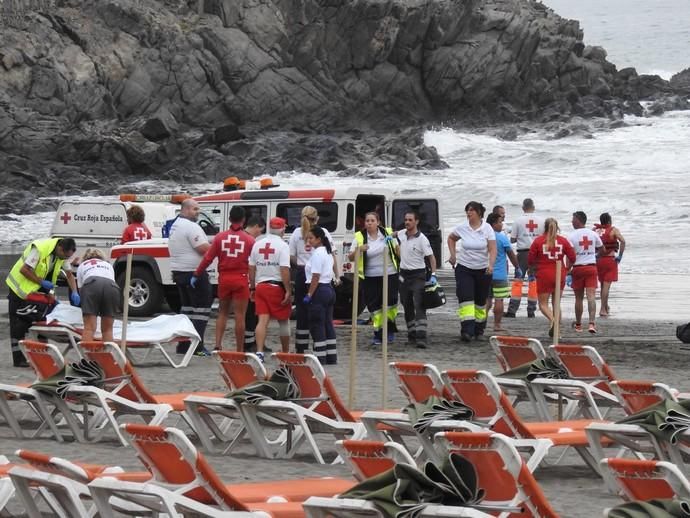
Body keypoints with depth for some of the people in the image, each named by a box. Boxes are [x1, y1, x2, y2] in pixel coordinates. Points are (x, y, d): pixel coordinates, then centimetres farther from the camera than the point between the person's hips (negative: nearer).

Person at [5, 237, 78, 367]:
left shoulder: (62, 254, -6)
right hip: (20, 287, -7)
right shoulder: (39, 249, -29)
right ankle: (18, 359, -2)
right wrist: (42, 282, -24)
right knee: (18, 325, -4)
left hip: (36, 289, 7)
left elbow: (69, 274, 5)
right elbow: (24, 270, -28)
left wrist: (74, 293, -9)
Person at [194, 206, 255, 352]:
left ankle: (218, 345, 6)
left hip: (224, 279, 2)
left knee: (222, 313, 17)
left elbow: (207, 258, -1)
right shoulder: (249, 240, -5)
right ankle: (239, 350, 5)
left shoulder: (220, 237, 0)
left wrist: (196, 275, 7)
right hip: (241, 280, -2)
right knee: (239, 316, 2)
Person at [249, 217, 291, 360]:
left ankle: (259, 352, -16)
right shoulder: (282, 246, -9)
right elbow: (284, 270, -16)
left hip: (260, 286, 4)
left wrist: (252, 287, 18)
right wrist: (288, 291, -14)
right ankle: (286, 354, 19)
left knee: (262, 320, -1)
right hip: (277, 287, -4)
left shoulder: (257, 245, 9)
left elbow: (251, 268, 11)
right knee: (283, 321, 10)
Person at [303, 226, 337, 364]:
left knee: (317, 326, -5)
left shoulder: (317, 254, -14)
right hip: (329, 289, 10)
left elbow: (315, 277, -19)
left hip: (319, 291, -10)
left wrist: (309, 295, -18)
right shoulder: (328, 253, 15)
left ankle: (320, 357, -6)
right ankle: (331, 357, 15)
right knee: (328, 324, 12)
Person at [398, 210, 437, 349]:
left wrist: (433, 275, -24)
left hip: (418, 275, -7)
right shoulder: (402, 234, 4)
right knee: (407, 306, 12)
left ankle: (421, 337, -23)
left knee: (419, 306, -15)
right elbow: (395, 235, 31)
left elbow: (431, 257, -14)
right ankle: (411, 334, 23)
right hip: (404, 274, 7)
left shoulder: (422, 239, -14)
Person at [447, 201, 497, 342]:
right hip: (464, 268, 0)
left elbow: (492, 249, -13)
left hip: (483, 270, 0)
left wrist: (491, 265, -29)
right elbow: (451, 238, 20)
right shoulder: (462, 228, -1)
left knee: (480, 301, 10)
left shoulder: (487, 228, -7)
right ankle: (467, 330, -22)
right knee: (466, 299, -14)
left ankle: (479, 330, 27)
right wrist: (453, 255, 11)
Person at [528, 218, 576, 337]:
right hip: (560, 275, 3)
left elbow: (530, 260, -4)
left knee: (543, 304, 5)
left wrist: (535, 267, 17)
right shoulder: (563, 241, 1)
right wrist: (566, 268, 21)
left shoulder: (538, 241, -5)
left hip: (544, 275, -3)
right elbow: (572, 258, 2)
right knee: (556, 303, 14)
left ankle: (552, 320, -24)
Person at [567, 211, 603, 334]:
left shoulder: (572, 236, -8)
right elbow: (600, 249, 17)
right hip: (592, 267, 2)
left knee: (579, 298, 10)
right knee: (591, 296, -6)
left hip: (578, 268, -2)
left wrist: (568, 273, -11)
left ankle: (578, 324, 23)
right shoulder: (593, 234, 4)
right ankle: (591, 323, -21)